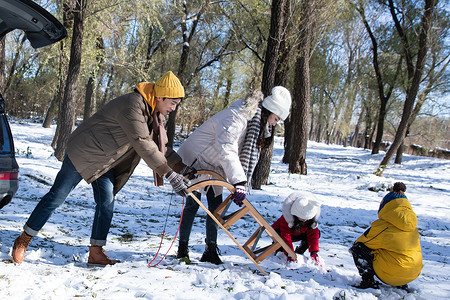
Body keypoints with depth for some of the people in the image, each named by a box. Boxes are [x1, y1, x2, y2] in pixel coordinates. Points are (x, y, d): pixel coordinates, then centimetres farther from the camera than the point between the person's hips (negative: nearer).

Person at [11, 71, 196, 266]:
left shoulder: (153, 114, 3)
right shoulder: (132, 106, -28)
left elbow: (160, 147, 8)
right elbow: (143, 145, -33)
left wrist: (183, 168, -3)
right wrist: (170, 174, -33)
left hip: (104, 162, 9)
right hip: (83, 153, -8)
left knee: (107, 203, -2)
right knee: (57, 197, -1)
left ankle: (96, 252, 4)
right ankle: (23, 240, 14)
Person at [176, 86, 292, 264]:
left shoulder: (258, 124, 1)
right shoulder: (235, 116, -30)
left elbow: (250, 155, 3)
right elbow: (227, 150, -39)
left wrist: (243, 184, -6)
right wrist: (239, 181, -44)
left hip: (215, 168, 9)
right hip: (195, 159, -8)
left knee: (216, 206, 2)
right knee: (193, 204, -7)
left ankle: (211, 250, 7)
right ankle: (182, 248, 4)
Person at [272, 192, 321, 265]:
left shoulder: (312, 219, -22)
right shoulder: (286, 218, -35)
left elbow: (313, 234, -20)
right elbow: (286, 236, -35)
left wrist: (314, 253, -29)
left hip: (299, 234, 5)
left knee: (317, 232, -19)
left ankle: (299, 253, -6)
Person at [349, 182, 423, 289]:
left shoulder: (382, 226, -10)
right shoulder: (413, 226, 8)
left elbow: (360, 242, 3)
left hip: (390, 274, -6)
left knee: (357, 248, 4)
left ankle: (368, 281, -4)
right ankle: (402, 284, 22)